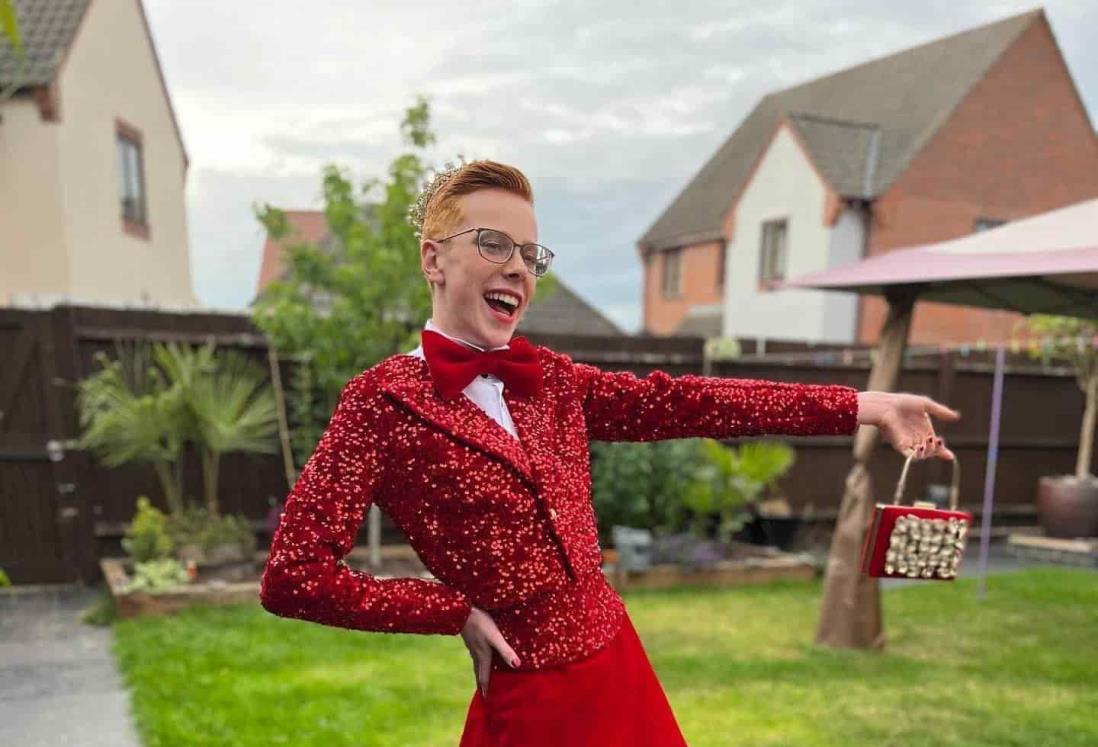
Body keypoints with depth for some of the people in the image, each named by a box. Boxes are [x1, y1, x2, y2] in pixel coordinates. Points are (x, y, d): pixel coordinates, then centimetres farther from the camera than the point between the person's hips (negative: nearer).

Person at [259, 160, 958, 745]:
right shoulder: (383, 401, -14)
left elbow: (679, 401, -3)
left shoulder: (548, 378, 3)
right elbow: (292, 576, -15)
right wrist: (457, 611, -11)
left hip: (621, 667, 6)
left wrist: (860, 405, -7)